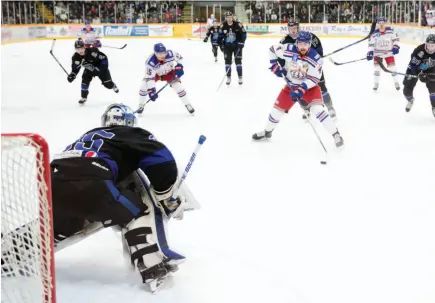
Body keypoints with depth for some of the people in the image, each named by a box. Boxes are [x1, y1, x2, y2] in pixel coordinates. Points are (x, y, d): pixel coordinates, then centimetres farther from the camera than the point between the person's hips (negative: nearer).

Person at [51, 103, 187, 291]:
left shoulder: (89, 136, 38)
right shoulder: (132, 135, 20)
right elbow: (162, 161, 5)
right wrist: (167, 199, 15)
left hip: (55, 184, 7)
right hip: (89, 184, -6)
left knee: (63, 224, 36)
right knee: (142, 210, 12)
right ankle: (154, 267, -3)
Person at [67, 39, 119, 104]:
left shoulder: (92, 51, -35)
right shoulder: (76, 58, -20)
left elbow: (103, 57, -27)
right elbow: (75, 68, -7)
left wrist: (104, 67, -32)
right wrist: (72, 75, -24)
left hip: (100, 67, -3)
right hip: (89, 70, 3)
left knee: (107, 84, 1)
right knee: (85, 81, -19)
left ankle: (113, 86, 40)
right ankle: (84, 97, 1)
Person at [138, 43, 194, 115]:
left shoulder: (170, 53, -33)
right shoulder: (150, 62, -39)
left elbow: (179, 57, -10)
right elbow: (149, 77, -37)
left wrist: (179, 67, -23)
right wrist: (151, 90, -42)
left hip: (169, 72, 1)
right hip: (155, 73, -1)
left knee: (178, 86, -14)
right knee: (144, 84, -20)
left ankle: (188, 105, 6)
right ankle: (141, 105, 2)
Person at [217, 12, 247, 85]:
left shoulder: (238, 25, -14)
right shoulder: (223, 26, -7)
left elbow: (243, 33, -6)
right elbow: (220, 36, 5)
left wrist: (241, 42, -14)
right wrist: (220, 43, -2)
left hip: (237, 45, -2)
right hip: (227, 46, 2)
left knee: (238, 61, -3)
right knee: (227, 61, 2)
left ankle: (240, 77, 5)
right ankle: (228, 78, 12)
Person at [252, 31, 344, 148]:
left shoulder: (316, 59, -24)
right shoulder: (289, 50, -20)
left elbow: (313, 79, -22)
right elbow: (273, 49, -4)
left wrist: (301, 90, -32)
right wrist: (275, 67, -6)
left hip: (309, 86, -3)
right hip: (291, 85, 3)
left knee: (317, 109, -23)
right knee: (278, 108, 7)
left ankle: (336, 135, -15)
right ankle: (267, 132, 33)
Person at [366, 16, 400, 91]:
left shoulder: (390, 31, -14)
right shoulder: (374, 34, -16)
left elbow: (395, 38, -3)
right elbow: (371, 43, -9)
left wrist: (396, 47, -13)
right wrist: (370, 52, -19)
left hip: (389, 53, 0)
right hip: (378, 53, 0)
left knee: (392, 68, 3)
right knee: (377, 68, 0)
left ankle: (396, 82, 19)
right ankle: (376, 83, 16)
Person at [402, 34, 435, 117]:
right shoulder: (419, 50, -36)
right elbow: (413, 64, -29)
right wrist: (420, 74, -40)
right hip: (416, 67, -2)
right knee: (407, 88, -3)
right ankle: (410, 100, 33)